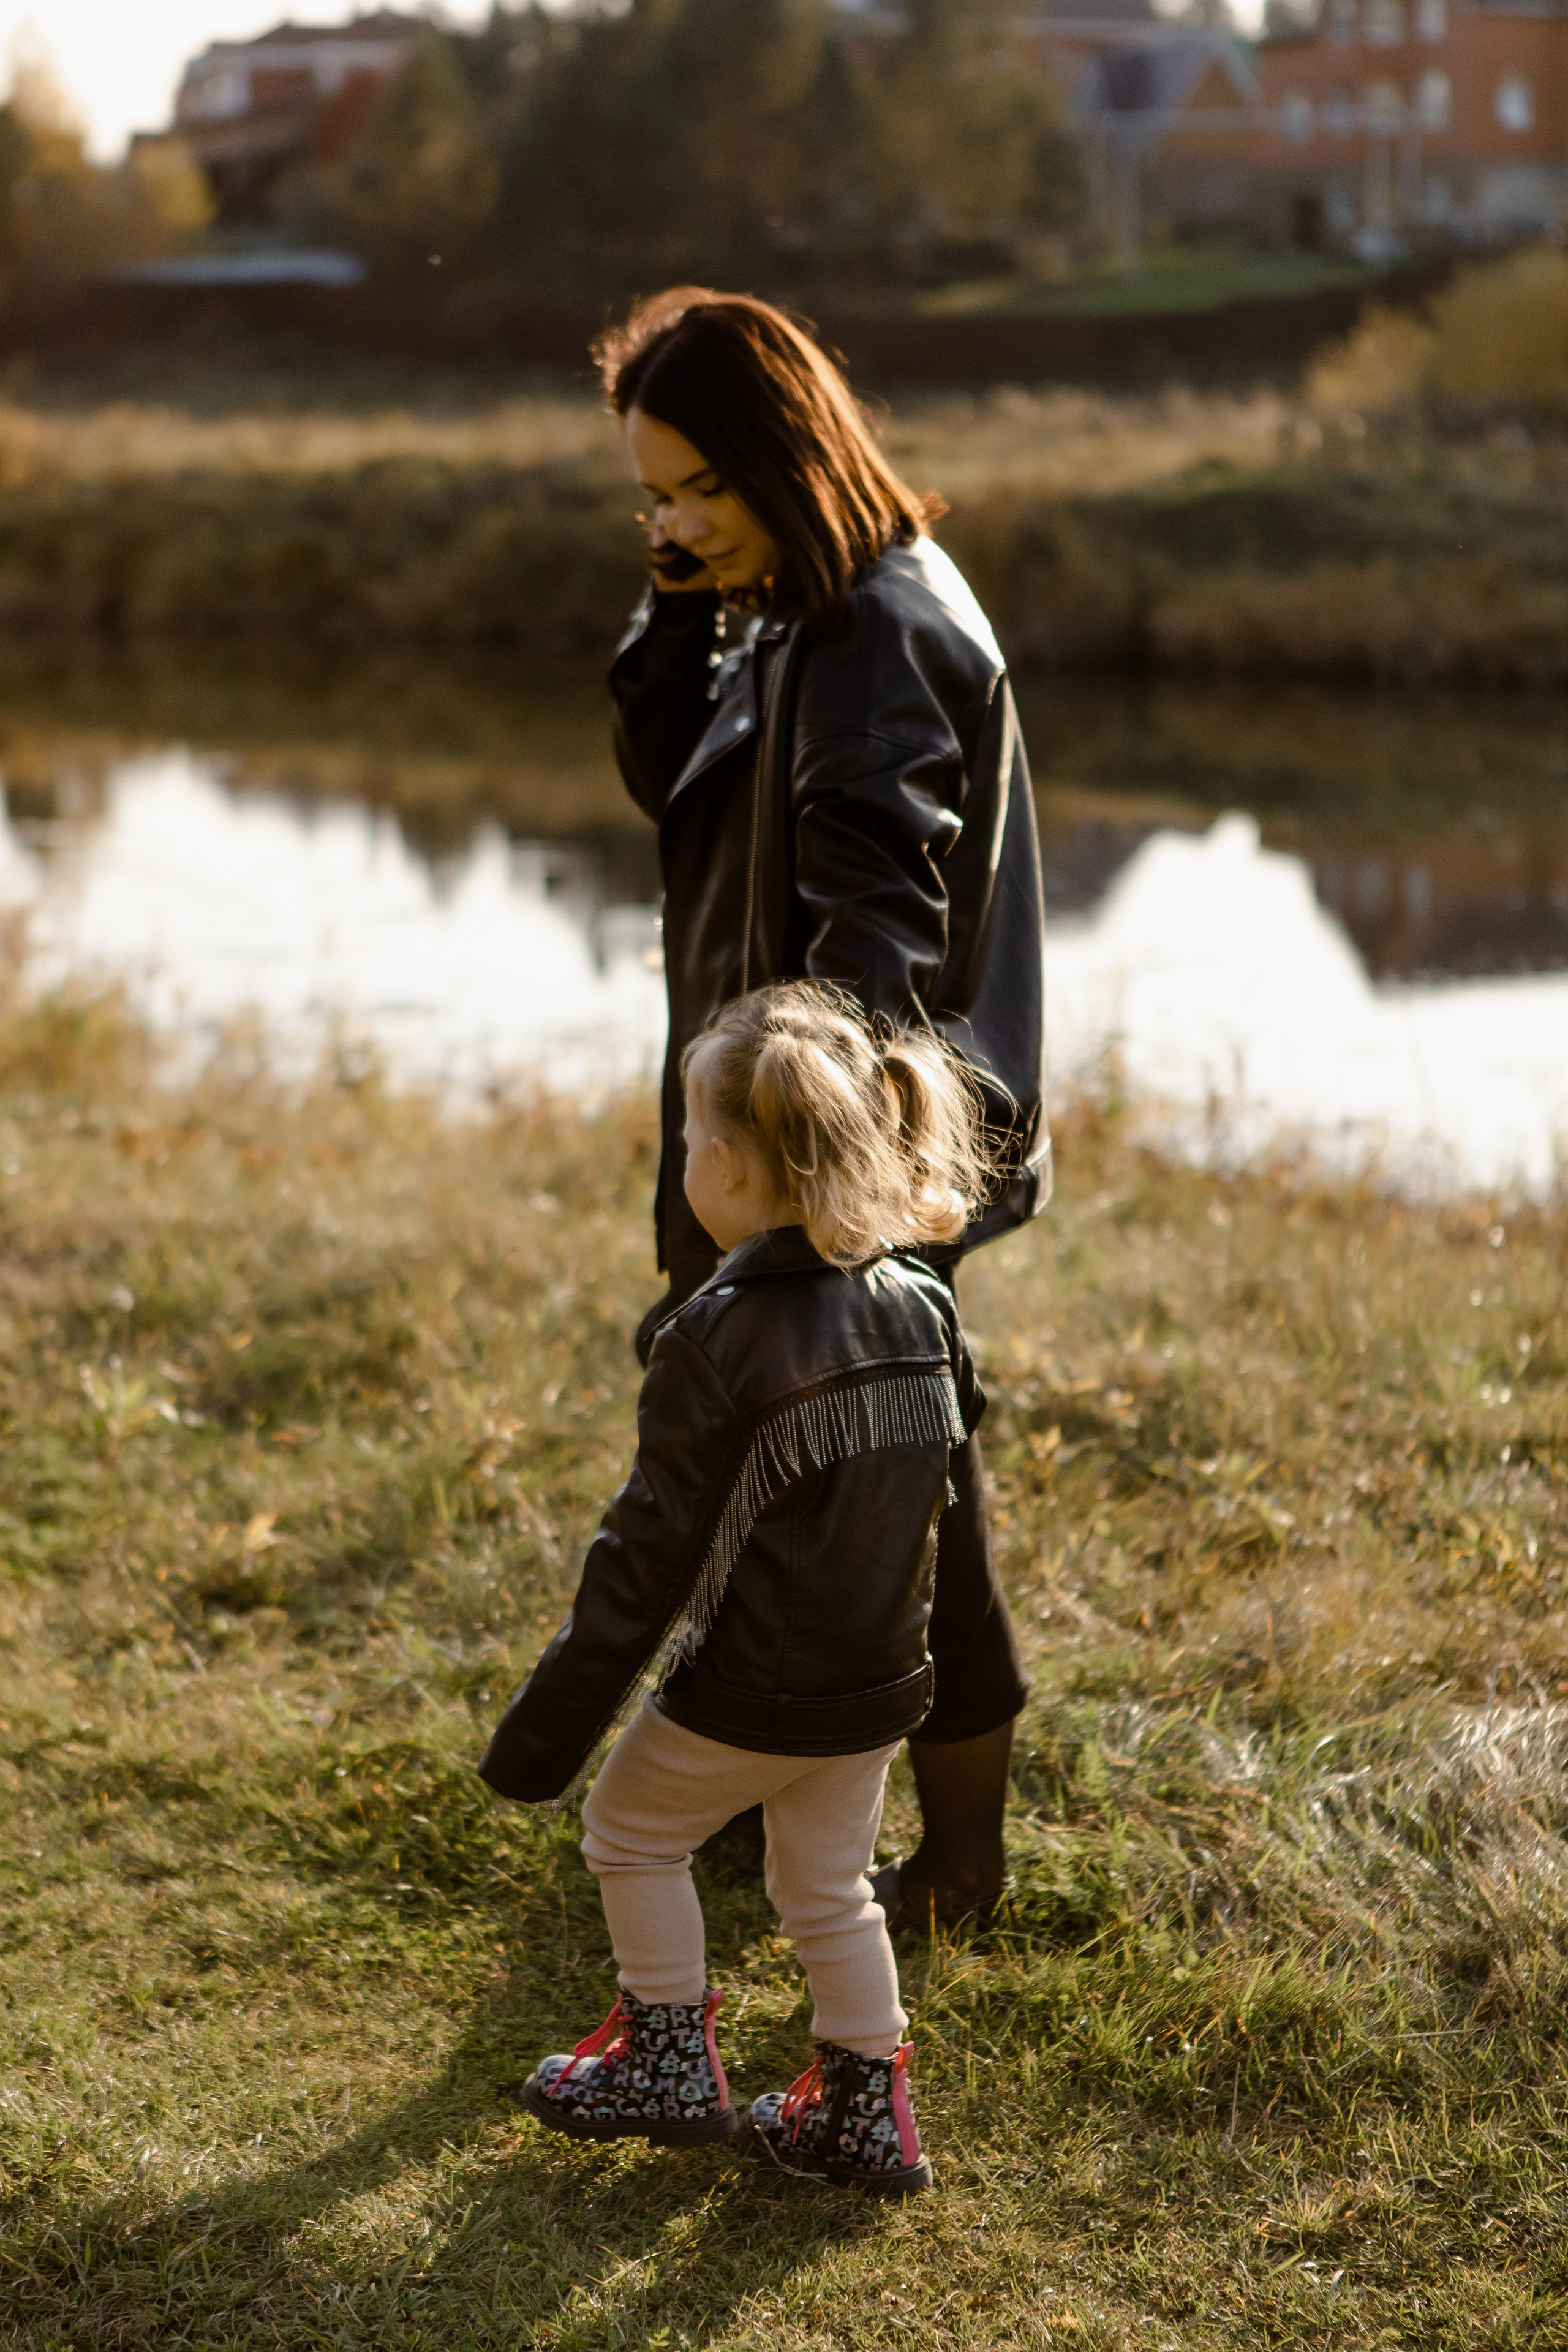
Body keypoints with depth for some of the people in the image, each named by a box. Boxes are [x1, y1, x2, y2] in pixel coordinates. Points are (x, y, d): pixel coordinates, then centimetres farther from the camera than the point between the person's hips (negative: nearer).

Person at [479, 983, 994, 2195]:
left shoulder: (719, 1341, -21)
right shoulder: (921, 1309, -1)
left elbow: (650, 1550, -18)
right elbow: (948, 1461, 11)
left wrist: (553, 1724, -11)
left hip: (745, 1691, -6)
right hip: (880, 1684, 6)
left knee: (632, 1832, 18)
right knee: (827, 1887, 21)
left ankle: (672, 2062, 25)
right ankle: (868, 2109, 26)